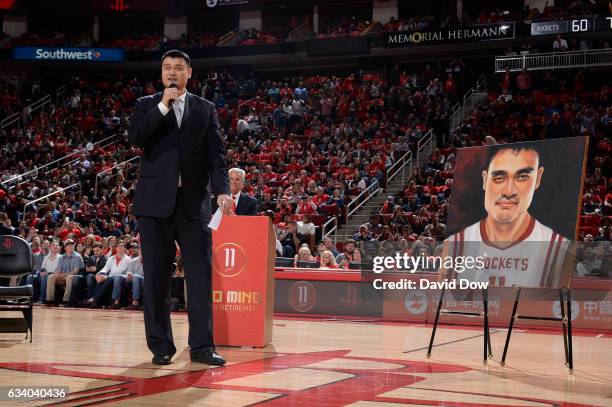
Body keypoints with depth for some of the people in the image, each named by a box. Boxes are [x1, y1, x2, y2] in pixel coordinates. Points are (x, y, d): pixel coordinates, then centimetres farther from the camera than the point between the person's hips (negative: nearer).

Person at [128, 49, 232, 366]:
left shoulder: (205, 109, 12)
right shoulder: (146, 105, 11)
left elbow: (216, 155, 4)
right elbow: (135, 138, -7)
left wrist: (222, 191, -11)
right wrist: (163, 106, -11)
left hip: (194, 203, 0)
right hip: (155, 201, 0)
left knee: (201, 275, -3)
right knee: (156, 278, 3)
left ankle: (202, 346, 3)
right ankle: (161, 346, 11)